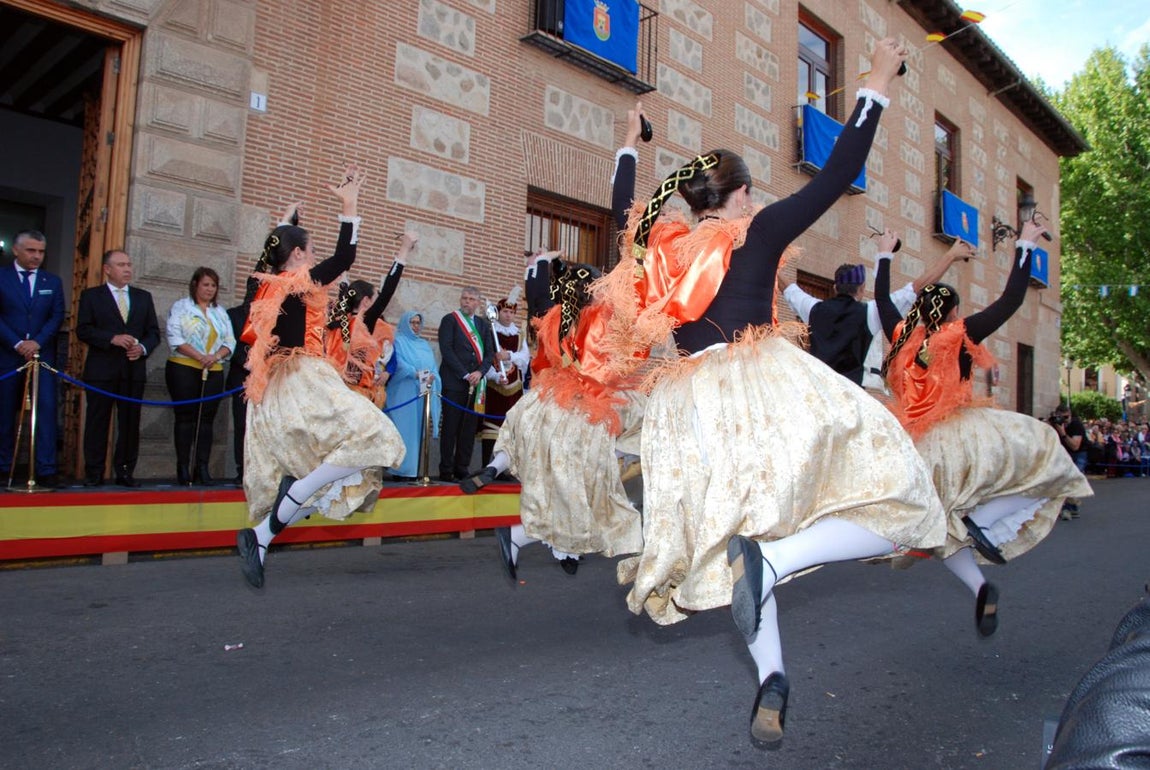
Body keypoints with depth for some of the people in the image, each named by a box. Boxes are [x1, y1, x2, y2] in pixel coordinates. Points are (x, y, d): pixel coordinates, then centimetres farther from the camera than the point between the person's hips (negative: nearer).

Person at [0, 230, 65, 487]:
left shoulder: (53, 282, 12)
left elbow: (57, 317, 4)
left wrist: (37, 342, -10)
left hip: (42, 354, 1)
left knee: (46, 409, -8)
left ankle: (46, 470, -9)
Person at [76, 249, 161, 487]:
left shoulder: (143, 297, 16)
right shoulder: (91, 295, 8)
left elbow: (154, 332, 13)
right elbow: (83, 330, -2)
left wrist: (143, 348, -7)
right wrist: (112, 338, -15)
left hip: (134, 369, 3)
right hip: (101, 370, -2)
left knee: (130, 423, 2)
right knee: (98, 421, -1)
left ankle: (125, 472, 8)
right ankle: (94, 473, 5)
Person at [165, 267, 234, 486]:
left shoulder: (220, 312, 18)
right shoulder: (181, 307, 4)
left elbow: (230, 341, 11)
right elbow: (175, 338, -7)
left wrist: (217, 356, -10)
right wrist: (199, 356, -17)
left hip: (213, 372, 4)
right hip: (184, 369, -4)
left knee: (206, 419, 1)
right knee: (185, 418, -4)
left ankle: (202, 468, 2)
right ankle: (183, 469, -2)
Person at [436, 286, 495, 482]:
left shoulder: (483, 324, 15)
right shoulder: (450, 320, 2)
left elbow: (490, 352, 10)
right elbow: (447, 350, -8)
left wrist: (480, 372, -8)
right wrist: (465, 375, -12)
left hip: (475, 383, 4)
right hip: (454, 382, -4)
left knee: (469, 429, 3)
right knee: (450, 428, -2)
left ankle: (462, 469, 9)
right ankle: (446, 471, 3)